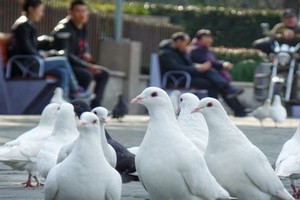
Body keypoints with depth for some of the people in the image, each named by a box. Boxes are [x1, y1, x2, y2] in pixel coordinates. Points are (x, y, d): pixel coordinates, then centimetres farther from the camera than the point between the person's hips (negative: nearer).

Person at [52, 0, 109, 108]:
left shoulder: (82, 28, 9)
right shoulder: (64, 28, -20)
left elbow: (85, 46, 22)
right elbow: (67, 55, -24)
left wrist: (86, 54, -4)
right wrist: (88, 66, -27)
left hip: (75, 64, 10)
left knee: (103, 74, 7)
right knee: (87, 75, -32)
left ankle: (94, 107, 2)